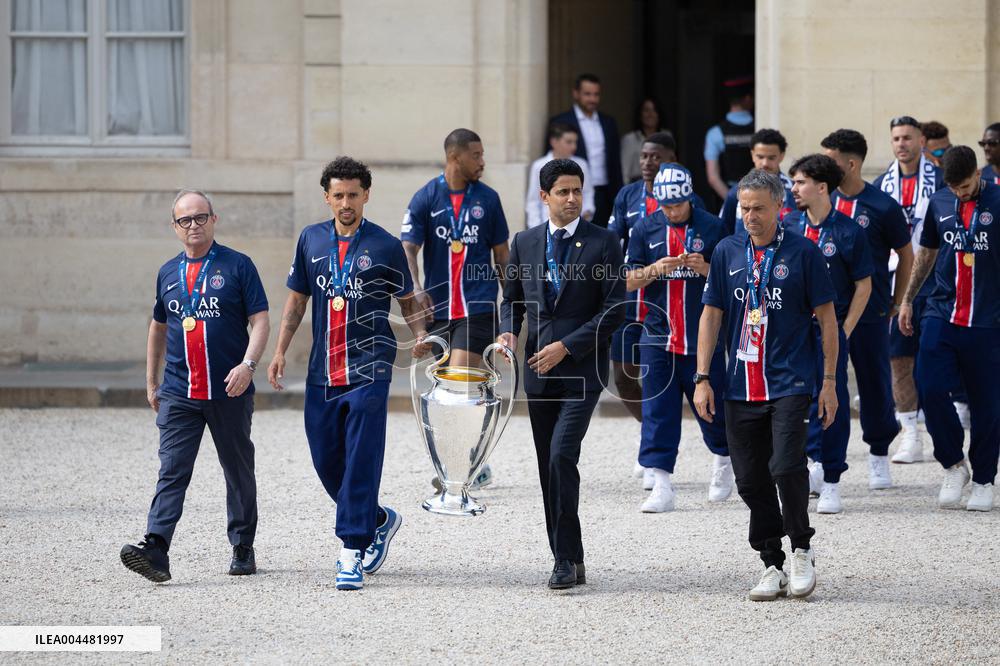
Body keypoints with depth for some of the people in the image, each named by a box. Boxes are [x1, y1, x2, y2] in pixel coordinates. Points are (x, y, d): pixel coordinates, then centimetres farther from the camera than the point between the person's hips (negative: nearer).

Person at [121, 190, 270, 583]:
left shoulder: (237, 266, -1)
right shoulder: (168, 274, 12)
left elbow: (260, 321, -6)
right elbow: (158, 327, 24)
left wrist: (248, 365, -21)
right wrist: (151, 381, 22)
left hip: (229, 392, -2)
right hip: (179, 394, 2)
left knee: (238, 472, 10)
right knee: (172, 472, -11)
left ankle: (243, 548, 23)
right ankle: (156, 549, -23)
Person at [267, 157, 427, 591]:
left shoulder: (385, 246, -2)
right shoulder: (312, 240, 8)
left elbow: (407, 299, 8)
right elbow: (297, 298, 15)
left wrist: (421, 336, -11)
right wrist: (280, 352, 8)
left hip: (368, 370, -4)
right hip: (322, 373, 5)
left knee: (361, 462, -10)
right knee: (327, 461, 8)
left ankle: (352, 552, -8)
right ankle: (379, 521, 31)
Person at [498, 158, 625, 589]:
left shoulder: (603, 243, -2)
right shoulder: (525, 243, 11)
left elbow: (615, 309, -6)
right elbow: (512, 297, 19)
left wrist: (566, 346, -13)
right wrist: (509, 329, -3)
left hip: (581, 368, -5)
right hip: (539, 370, 5)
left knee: (562, 456, -18)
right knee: (549, 468, 6)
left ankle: (567, 559, -14)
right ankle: (568, 561, 14)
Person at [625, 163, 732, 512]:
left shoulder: (712, 227, -1)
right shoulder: (646, 229, 4)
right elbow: (628, 281, 5)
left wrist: (705, 269, -19)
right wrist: (655, 269, -15)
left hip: (703, 335, -2)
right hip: (658, 335, 2)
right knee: (657, 409, -3)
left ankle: (723, 458, 35)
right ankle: (661, 486, -3)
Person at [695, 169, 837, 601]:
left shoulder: (803, 253, -1)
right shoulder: (727, 253, 8)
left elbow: (826, 318, 2)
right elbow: (711, 315, 11)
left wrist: (829, 380, -1)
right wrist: (702, 378, 4)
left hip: (790, 383, -4)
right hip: (741, 387, 4)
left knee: (786, 466, -17)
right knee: (751, 479, 4)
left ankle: (801, 550, 2)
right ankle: (772, 565, 14)